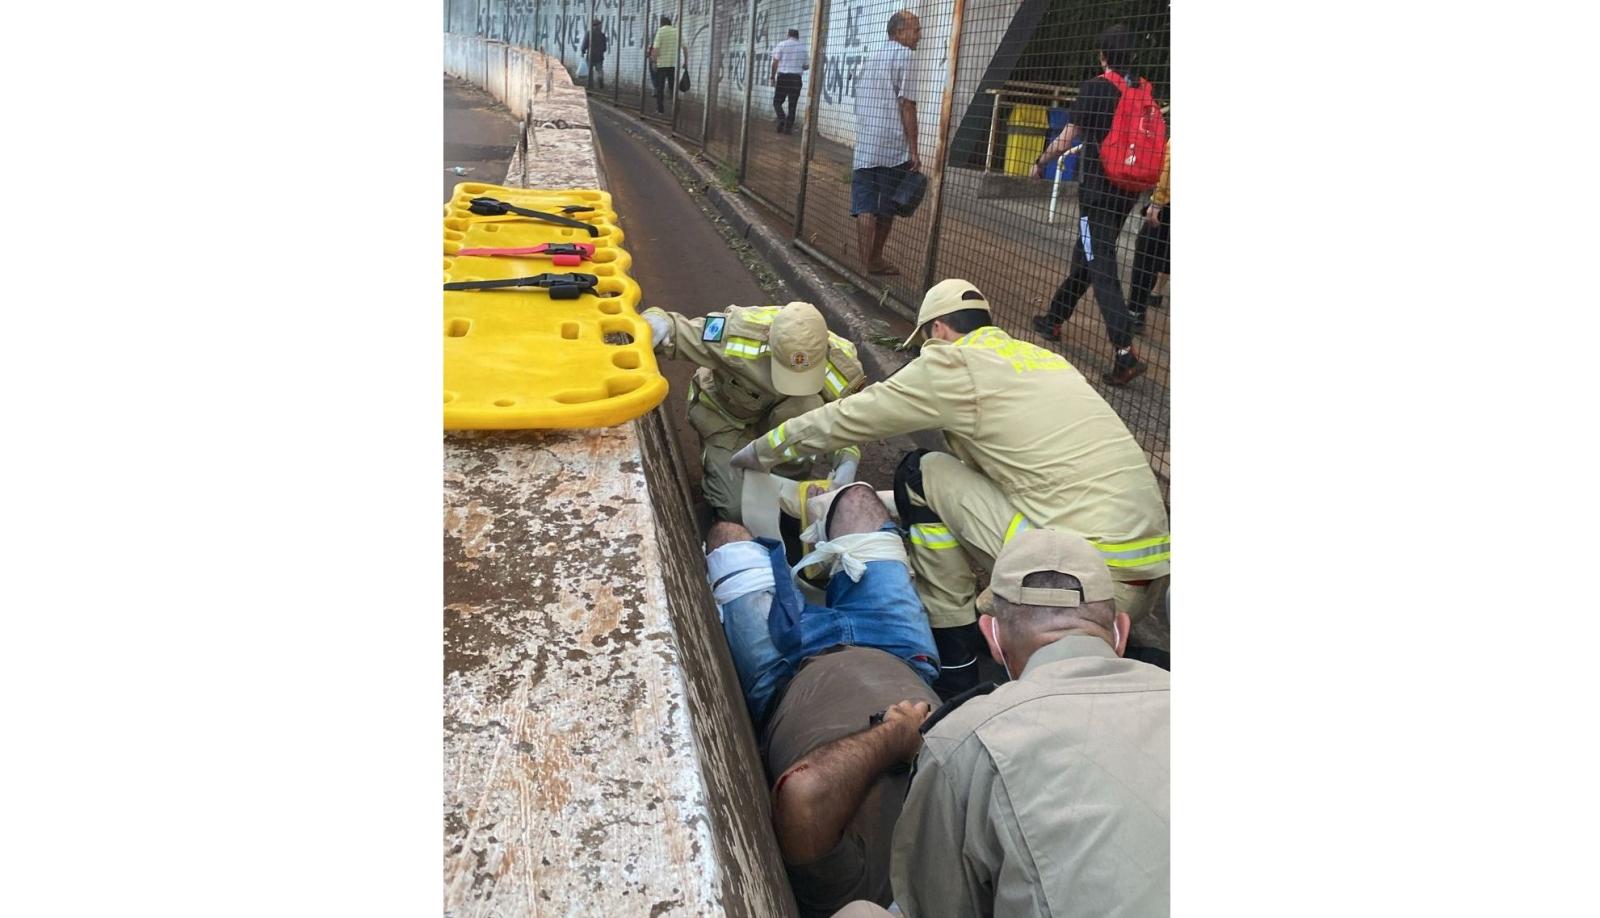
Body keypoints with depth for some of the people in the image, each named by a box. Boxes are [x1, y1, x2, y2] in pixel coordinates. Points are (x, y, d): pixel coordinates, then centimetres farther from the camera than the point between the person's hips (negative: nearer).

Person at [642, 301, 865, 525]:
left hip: (775, 411, 2)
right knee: (737, 510, -11)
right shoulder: (736, 333, -40)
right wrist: (658, 323, -56)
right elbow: (679, 334, -31)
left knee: (808, 406, -34)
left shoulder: (838, 363, -29)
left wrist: (848, 460, -30)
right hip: (726, 414, -2)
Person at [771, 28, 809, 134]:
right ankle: (788, 127, 4)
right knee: (792, 104, 7)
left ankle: (782, 119, -16)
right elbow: (807, 66, 10)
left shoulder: (782, 44, 0)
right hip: (796, 78, 2)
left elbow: (775, 62, -6)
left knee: (777, 102, 7)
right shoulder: (803, 47, 7)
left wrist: (773, 77, 1)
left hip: (783, 77, -2)